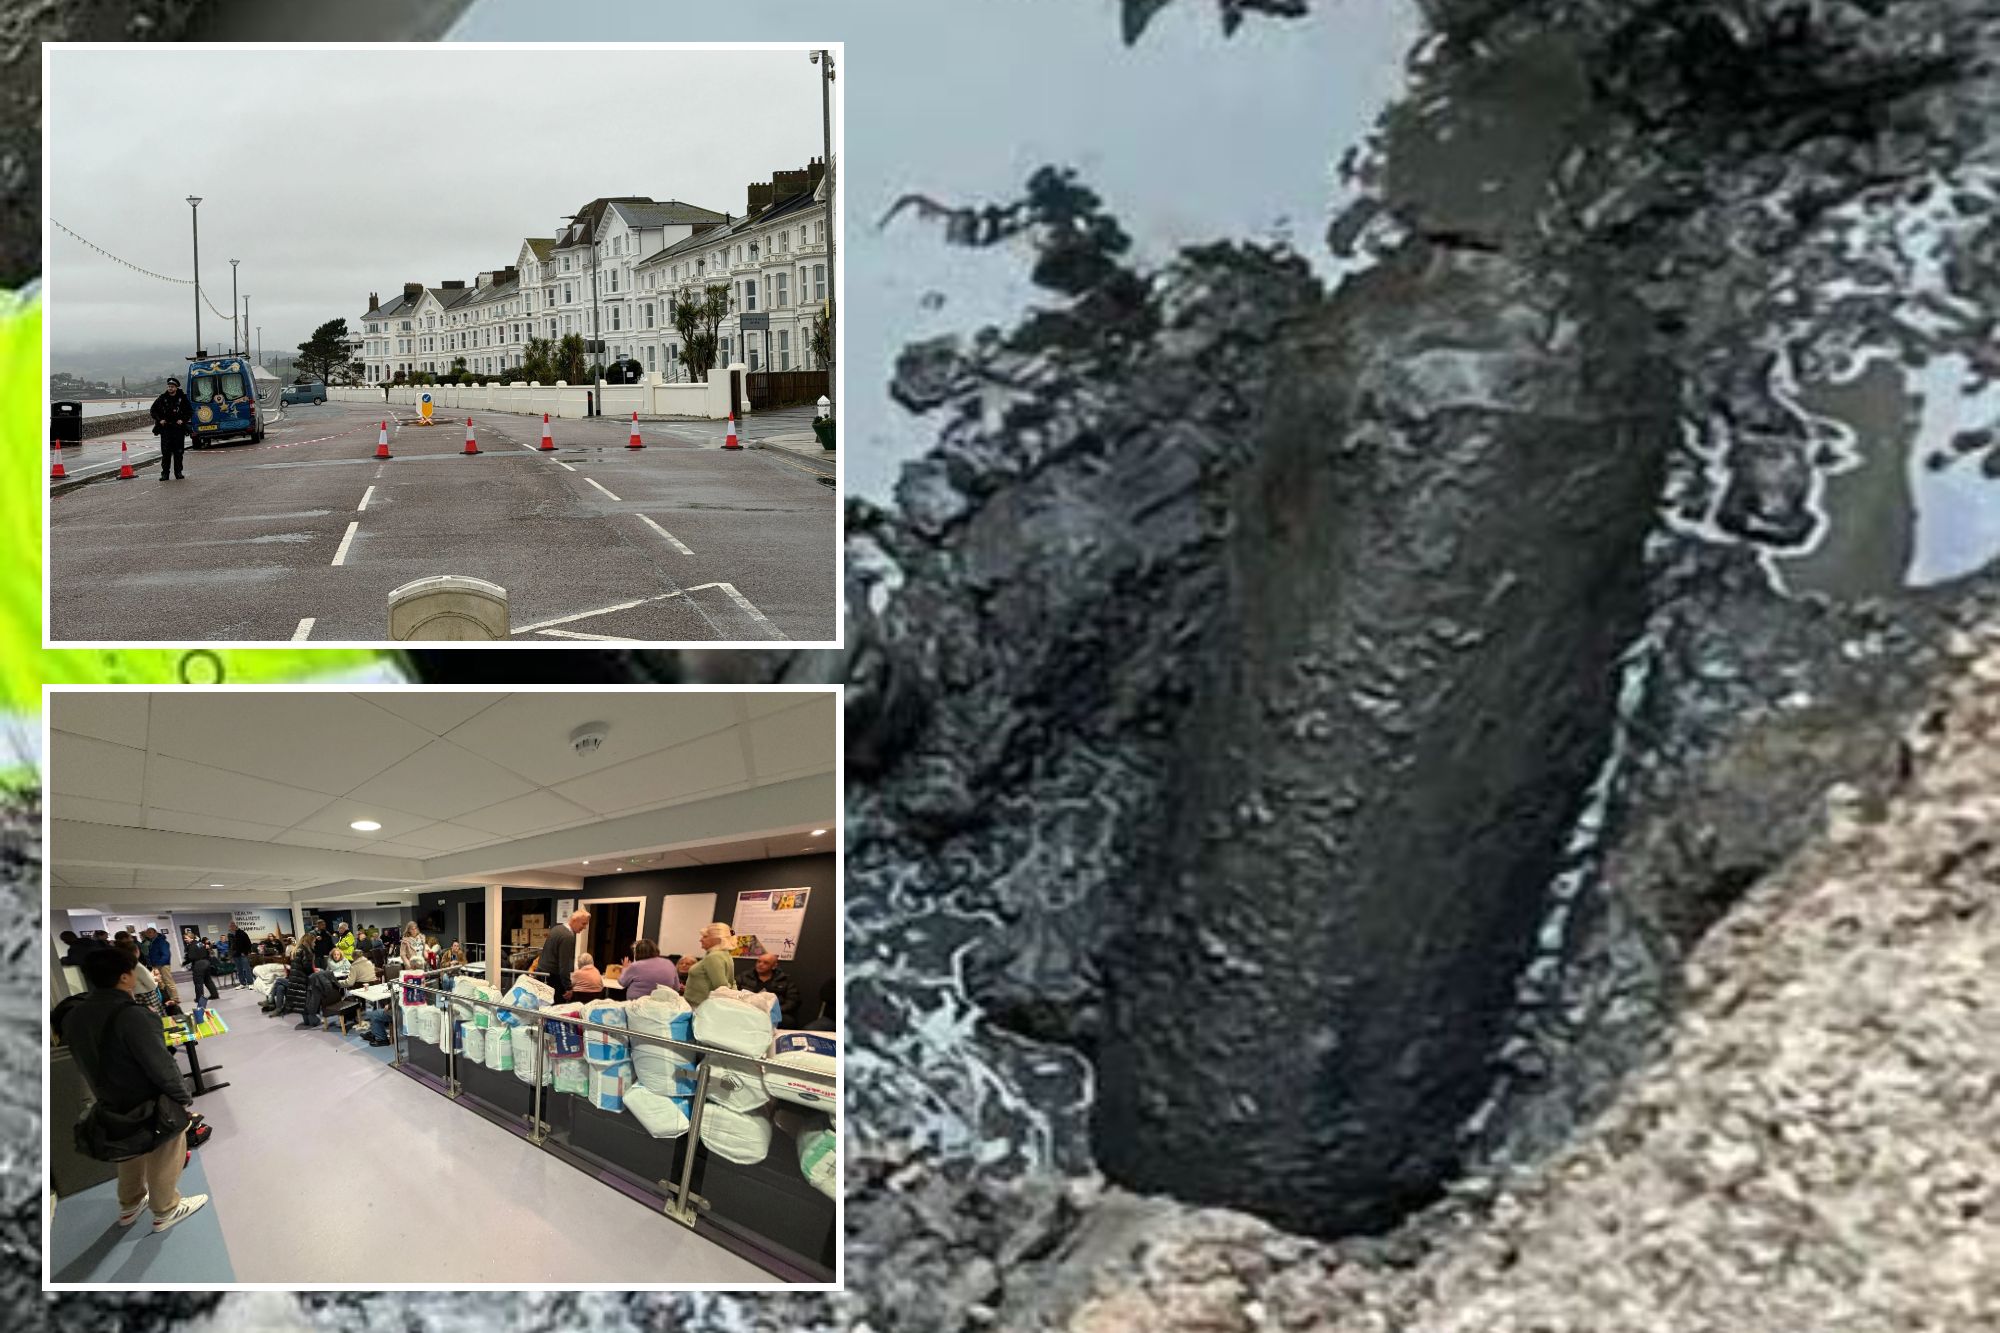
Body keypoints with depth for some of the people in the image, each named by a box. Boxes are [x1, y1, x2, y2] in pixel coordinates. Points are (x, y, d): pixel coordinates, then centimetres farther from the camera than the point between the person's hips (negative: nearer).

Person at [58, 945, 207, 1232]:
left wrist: (107, 1094, 19)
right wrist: (186, 1100, -14)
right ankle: (166, 1211, 34)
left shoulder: (74, 1014, -9)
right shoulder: (131, 1015, -33)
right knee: (164, 1159, 16)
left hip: (112, 1103, 7)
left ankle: (129, 1206, 47)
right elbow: (161, 1067, -28)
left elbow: (85, 1061, 5)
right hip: (153, 1106, -7)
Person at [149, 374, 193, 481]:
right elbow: (153, 410, 13)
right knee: (165, 452, -3)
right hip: (165, 428, 0)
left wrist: (183, 420, -4)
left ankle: (178, 472, 12)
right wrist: (159, 420, -1)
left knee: (178, 452, 3)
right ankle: (165, 473, -1)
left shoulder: (183, 398, 3)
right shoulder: (162, 398, 5)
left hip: (179, 428, 0)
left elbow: (190, 411, 10)